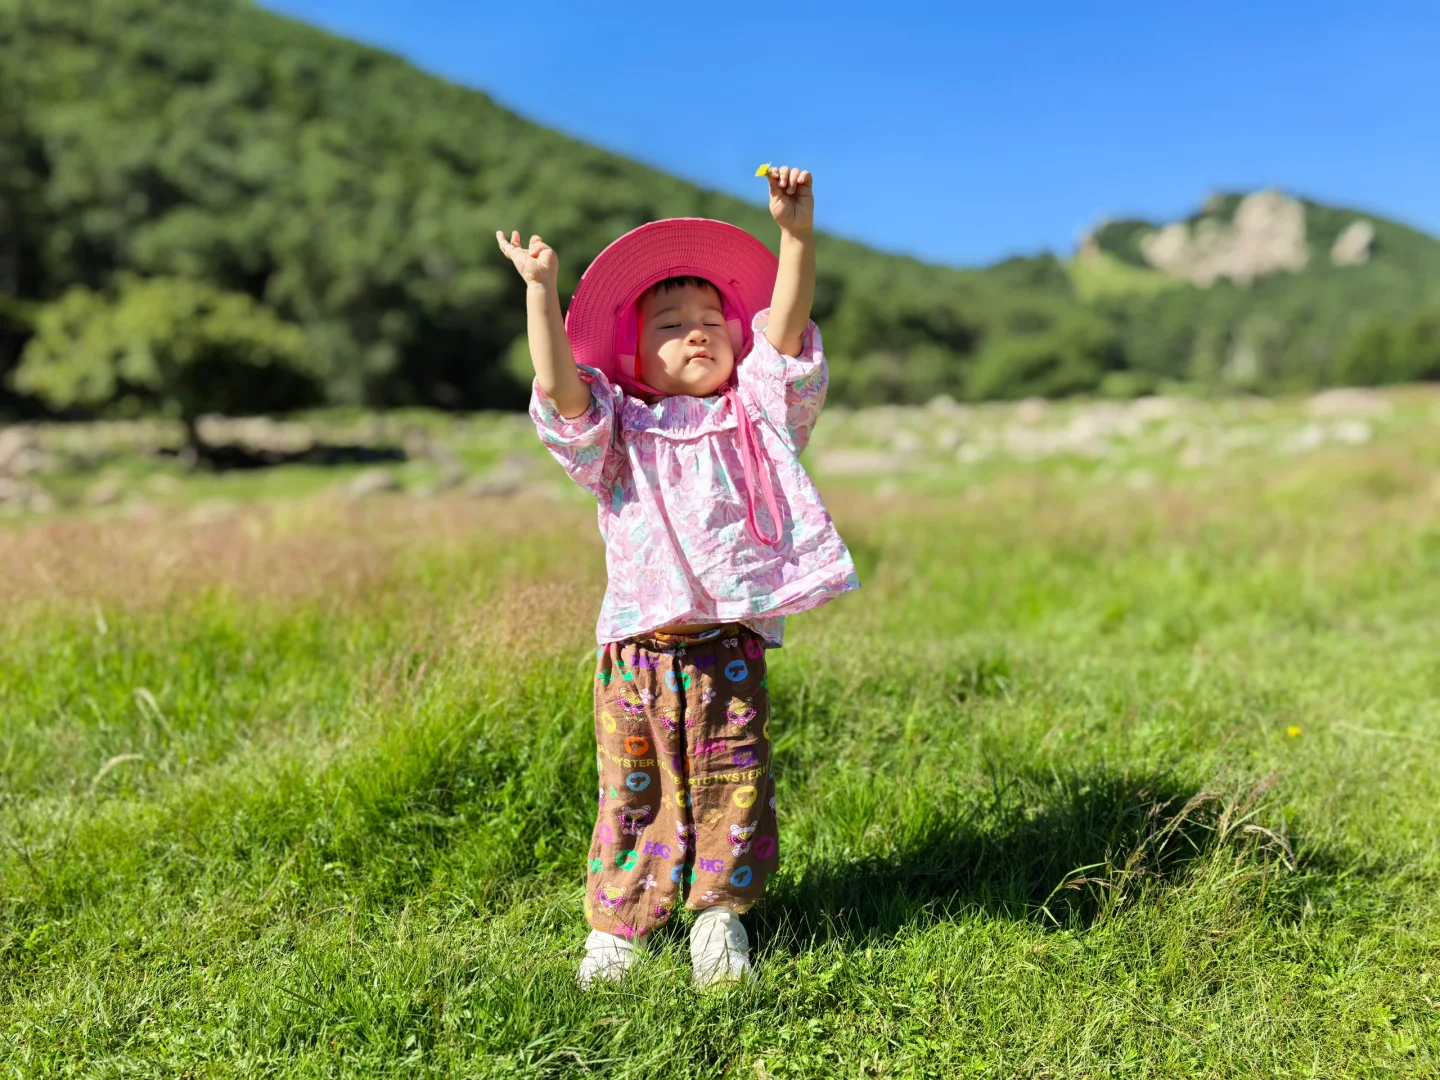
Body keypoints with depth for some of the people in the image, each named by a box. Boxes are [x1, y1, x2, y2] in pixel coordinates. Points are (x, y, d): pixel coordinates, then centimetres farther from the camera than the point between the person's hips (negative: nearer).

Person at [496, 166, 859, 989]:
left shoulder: (756, 414, 8)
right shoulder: (618, 431, 6)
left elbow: (786, 332, -3)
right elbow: (559, 387, -10)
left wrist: (797, 231, -14)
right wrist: (542, 291, -18)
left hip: (730, 646, 1)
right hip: (639, 646, 0)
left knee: (732, 789, 8)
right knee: (635, 794, 8)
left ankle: (721, 911, 28)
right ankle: (617, 924, 25)